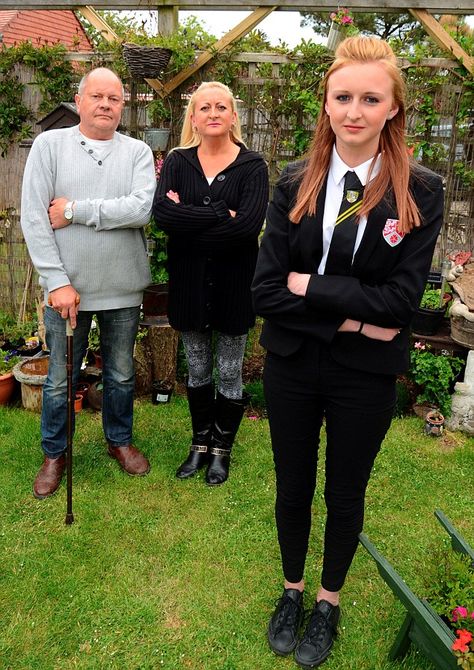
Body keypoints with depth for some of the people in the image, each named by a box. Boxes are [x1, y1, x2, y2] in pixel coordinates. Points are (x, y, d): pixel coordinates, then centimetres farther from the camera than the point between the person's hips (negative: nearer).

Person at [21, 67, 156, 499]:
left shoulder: (137, 152, 3)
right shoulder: (50, 144, -1)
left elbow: (141, 209, -15)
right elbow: (33, 217, -8)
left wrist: (74, 210, -15)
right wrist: (57, 282, -14)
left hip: (123, 289, 1)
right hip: (66, 287, -1)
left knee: (121, 376, 16)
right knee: (59, 380, 10)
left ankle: (120, 440, 39)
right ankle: (54, 454, 32)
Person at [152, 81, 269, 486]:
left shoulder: (252, 165, -5)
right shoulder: (178, 162, 2)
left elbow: (249, 224, -22)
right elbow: (162, 213, -17)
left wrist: (188, 222, -15)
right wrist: (221, 214, -22)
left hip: (233, 282, -2)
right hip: (189, 282, 2)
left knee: (229, 373, 10)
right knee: (197, 370, 15)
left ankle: (221, 449, 29)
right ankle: (200, 444, 33)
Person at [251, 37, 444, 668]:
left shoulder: (421, 191, -9)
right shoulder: (295, 184, -4)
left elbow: (401, 298, -16)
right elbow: (266, 290, -10)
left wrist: (308, 285, -16)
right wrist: (351, 320, -18)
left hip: (367, 376, -1)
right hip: (292, 367, 2)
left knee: (346, 493, 17)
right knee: (293, 488, 18)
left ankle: (329, 602, 44)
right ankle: (292, 589, 45)